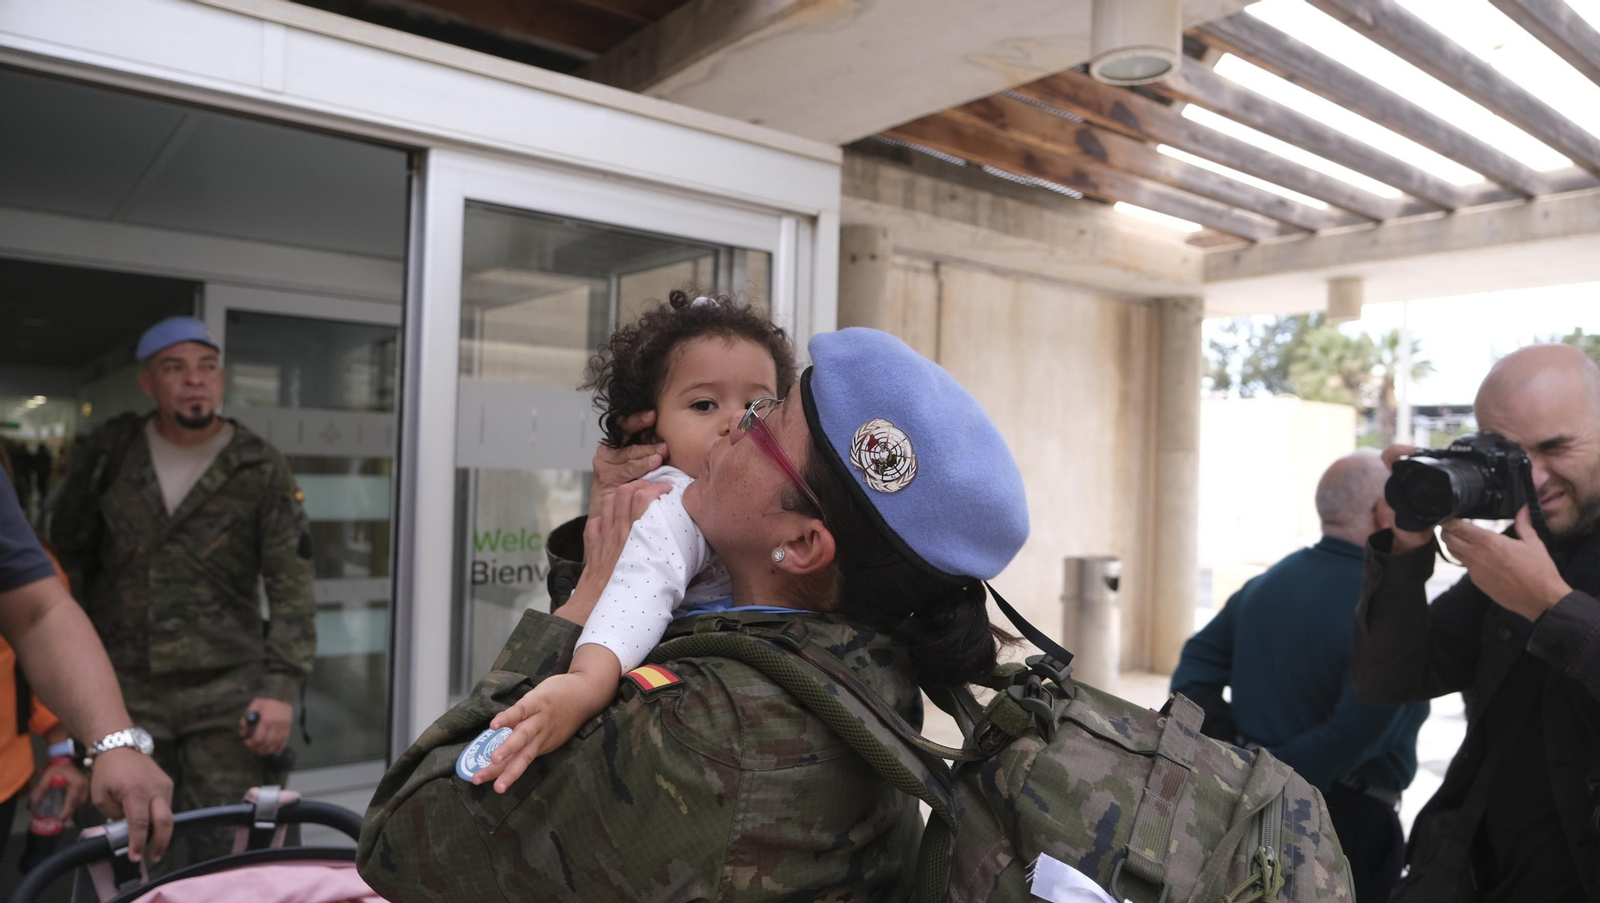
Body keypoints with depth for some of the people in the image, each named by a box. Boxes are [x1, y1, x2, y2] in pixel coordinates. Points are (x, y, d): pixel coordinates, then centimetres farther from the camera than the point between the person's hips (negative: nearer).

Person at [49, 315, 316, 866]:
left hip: (227, 694, -2)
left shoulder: (261, 470, -3)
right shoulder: (106, 456, 5)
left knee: (227, 852, -1)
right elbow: (64, 559, 15)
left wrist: (282, 687, -13)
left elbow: (292, 588, -5)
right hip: (124, 690, 3)